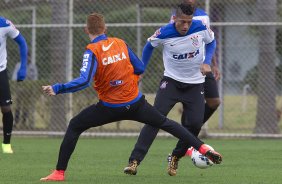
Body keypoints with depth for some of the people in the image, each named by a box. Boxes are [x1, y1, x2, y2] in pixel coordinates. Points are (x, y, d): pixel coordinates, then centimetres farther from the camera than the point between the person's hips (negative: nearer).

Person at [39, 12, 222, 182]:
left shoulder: (92, 51, -13)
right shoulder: (121, 43, 2)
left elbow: (84, 81, -25)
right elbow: (140, 68, 9)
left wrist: (57, 88, -24)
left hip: (110, 108, -4)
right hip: (135, 103, 4)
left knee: (74, 126, 10)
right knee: (165, 123, 19)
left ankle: (60, 172, 5)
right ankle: (203, 148, 14)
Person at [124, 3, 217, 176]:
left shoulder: (201, 28, -17)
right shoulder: (164, 33, -19)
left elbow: (211, 42, 6)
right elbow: (150, 45, 3)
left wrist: (207, 62, -10)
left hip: (195, 83, 2)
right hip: (171, 81, -2)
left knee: (195, 124, -10)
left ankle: (175, 158, 15)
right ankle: (134, 161, -20)